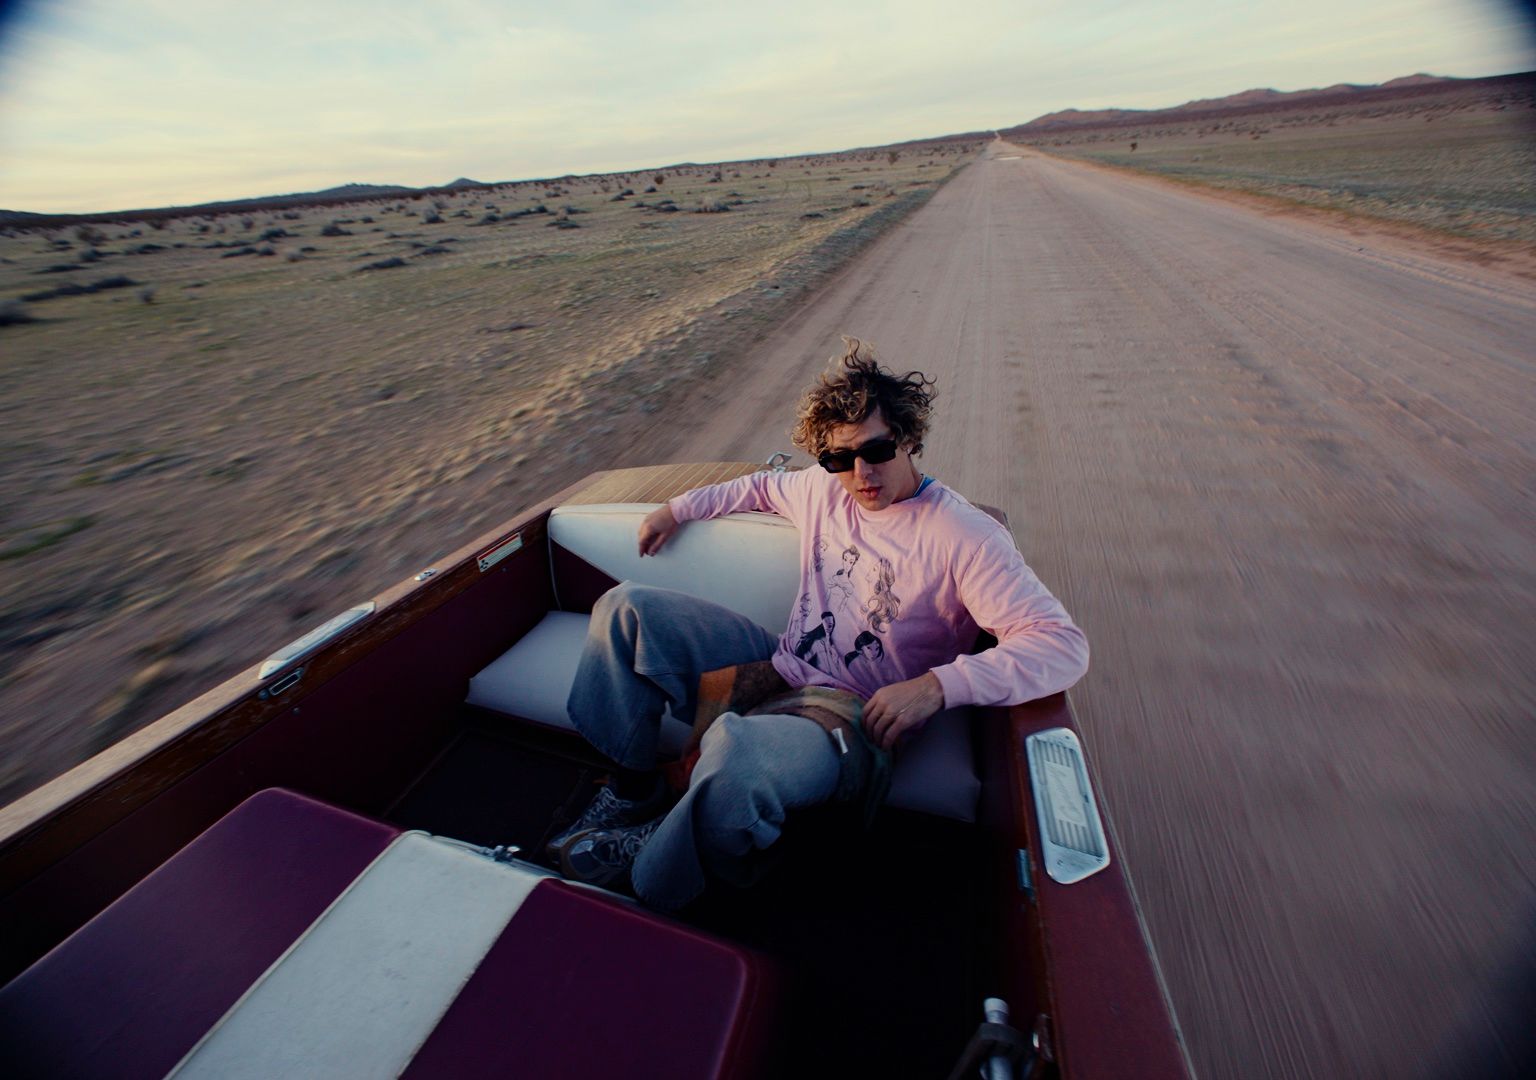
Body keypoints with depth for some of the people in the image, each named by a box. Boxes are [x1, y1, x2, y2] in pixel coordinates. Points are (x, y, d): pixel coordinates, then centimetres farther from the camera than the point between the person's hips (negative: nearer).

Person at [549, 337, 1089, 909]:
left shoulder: (965, 537, -15)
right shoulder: (825, 486, 5)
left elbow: (1064, 644, -20)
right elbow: (764, 486, 27)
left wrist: (938, 685, -30)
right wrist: (678, 509, 24)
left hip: (851, 718, -7)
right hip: (778, 670, 8)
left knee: (733, 750, -41)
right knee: (626, 606, 2)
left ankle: (649, 891, -6)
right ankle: (634, 787, 10)